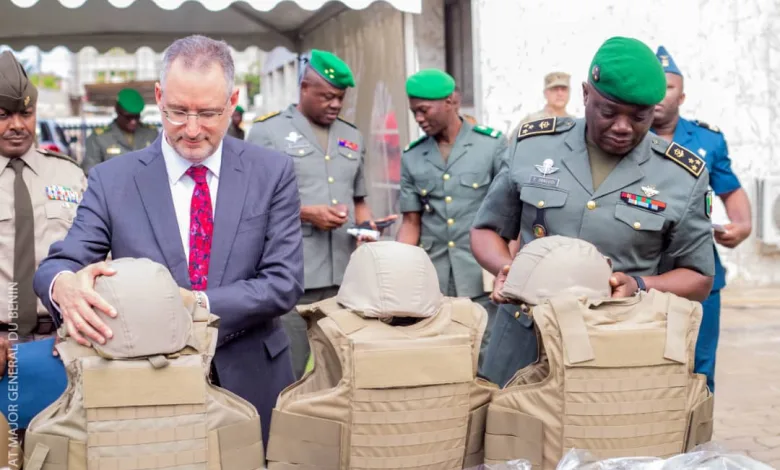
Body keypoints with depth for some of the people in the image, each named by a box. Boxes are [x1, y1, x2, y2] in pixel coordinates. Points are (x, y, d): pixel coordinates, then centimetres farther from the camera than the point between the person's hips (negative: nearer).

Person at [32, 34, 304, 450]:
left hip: (251, 382, 1)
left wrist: (199, 304, -24)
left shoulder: (273, 173, -4)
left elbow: (284, 282, -9)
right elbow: (58, 264, -7)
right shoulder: (111, 180, -3)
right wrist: (65, 285, -33)